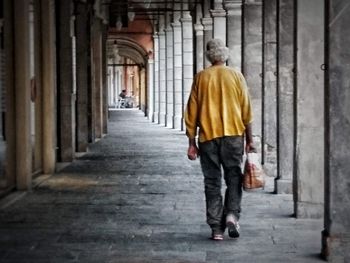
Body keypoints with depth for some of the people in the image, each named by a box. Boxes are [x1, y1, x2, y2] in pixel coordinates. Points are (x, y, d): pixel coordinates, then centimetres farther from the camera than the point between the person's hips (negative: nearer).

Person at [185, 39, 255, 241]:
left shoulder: (201, 78, 2)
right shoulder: (236, 76, 1)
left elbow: (192, 112, 2)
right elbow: (246, 110, 2)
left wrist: (192, 143, 8)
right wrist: (249, 139, 10)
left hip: (208, 137, 0)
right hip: (233, 135, 0)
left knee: (212, 183, 5)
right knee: (234, 178, 11)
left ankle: (217, 228, 4)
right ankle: (232, 213, -11)